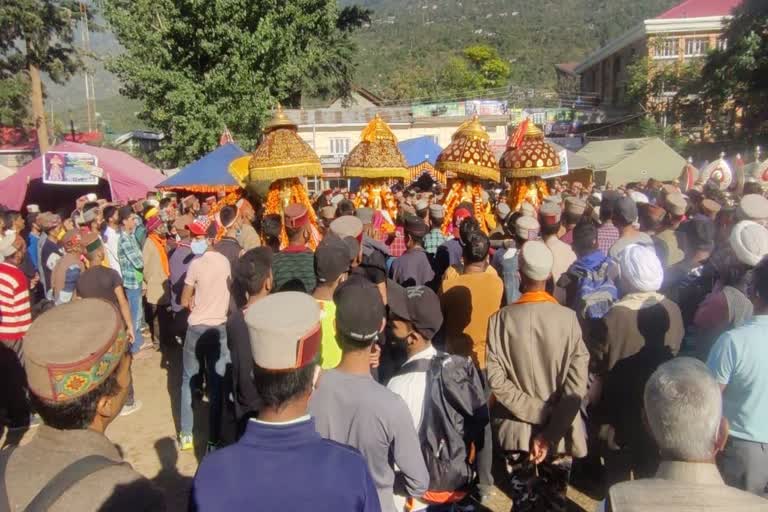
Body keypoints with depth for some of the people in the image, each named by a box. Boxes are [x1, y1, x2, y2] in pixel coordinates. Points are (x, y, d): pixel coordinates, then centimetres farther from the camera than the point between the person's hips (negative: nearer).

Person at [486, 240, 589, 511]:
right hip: (559, 430, 0)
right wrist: (551, 430, -15)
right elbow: (577, 381, -17)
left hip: (517, 428, 0)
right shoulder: (568, 318, -13)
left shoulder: (501, 319, -14)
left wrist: (537, 413, -12)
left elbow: (495, 378, -17)